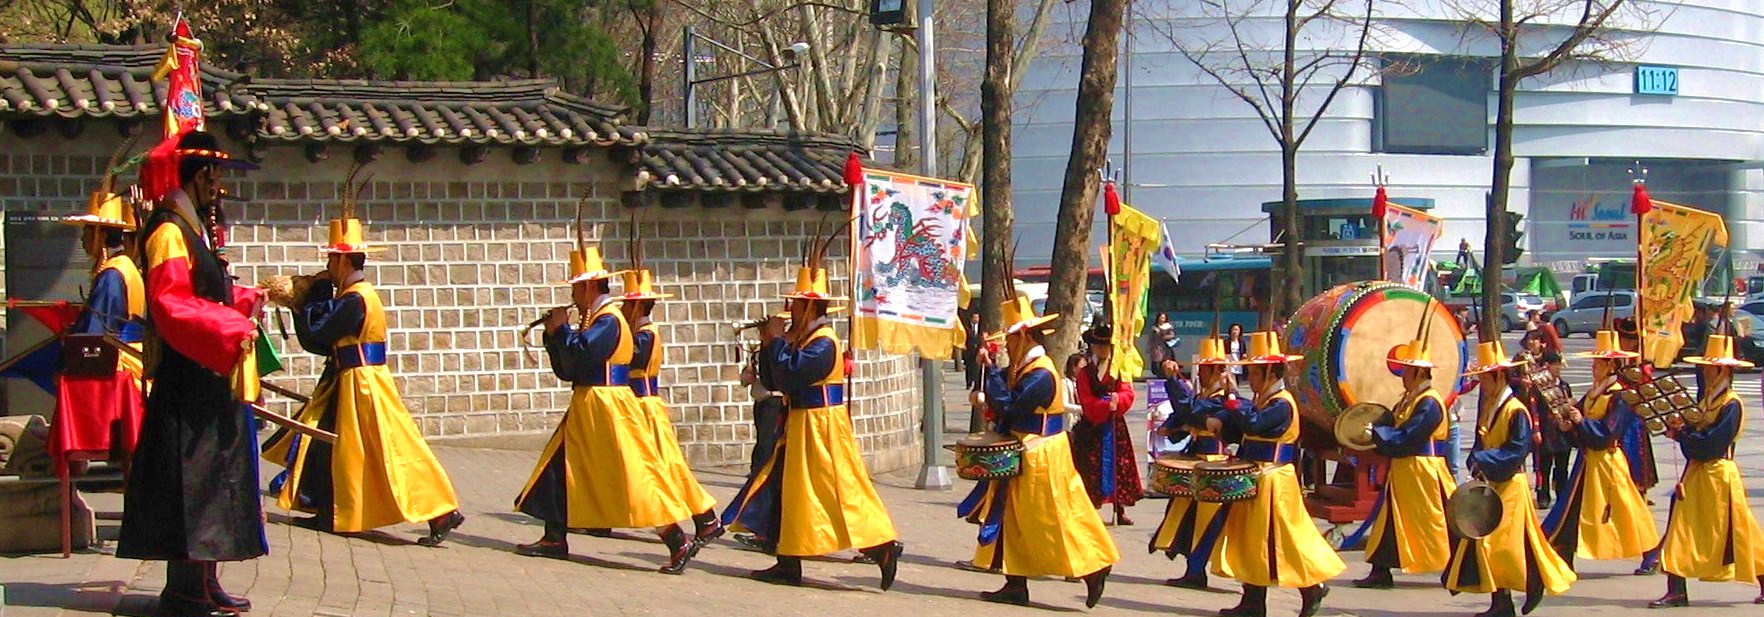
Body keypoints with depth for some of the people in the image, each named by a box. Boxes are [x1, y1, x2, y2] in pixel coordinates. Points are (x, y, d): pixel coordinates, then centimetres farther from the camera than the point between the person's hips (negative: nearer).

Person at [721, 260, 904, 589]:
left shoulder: (823, 342, -16)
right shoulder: (802, 338, 14)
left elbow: (793, 372, -27)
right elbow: (779, 381, 12)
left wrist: (776, 342, -14)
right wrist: (770, 346, 1)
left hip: (820, 426, -10)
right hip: (801, 425, 10)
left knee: (841, 489, -10)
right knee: (787, 487, 10)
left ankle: (883, 548, -8)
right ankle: (788, 565, 14)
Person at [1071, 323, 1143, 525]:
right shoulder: (1085, 373, 2)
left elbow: (1128, 394, -3)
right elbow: (1086, 402, -9)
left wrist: (1117, 400, -23)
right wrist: (1107, 405, -22)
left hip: (1115, 426, 3)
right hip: (1091, 427, -2)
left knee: (1118, 466, 3)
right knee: (1092, 468, -4)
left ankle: (1120, 511, 9)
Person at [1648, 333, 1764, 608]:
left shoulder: (1732, 404, -14)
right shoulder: (1706, 399, 12)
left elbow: (1712, 443, -20)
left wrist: (1681, 434, -12)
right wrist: (1679, 428, -9)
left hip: (1718, 474, -8)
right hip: (1696, 472, 8)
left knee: (1733, 533, 1)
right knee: (1681, 529, -1)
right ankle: (1677, 591, -2)